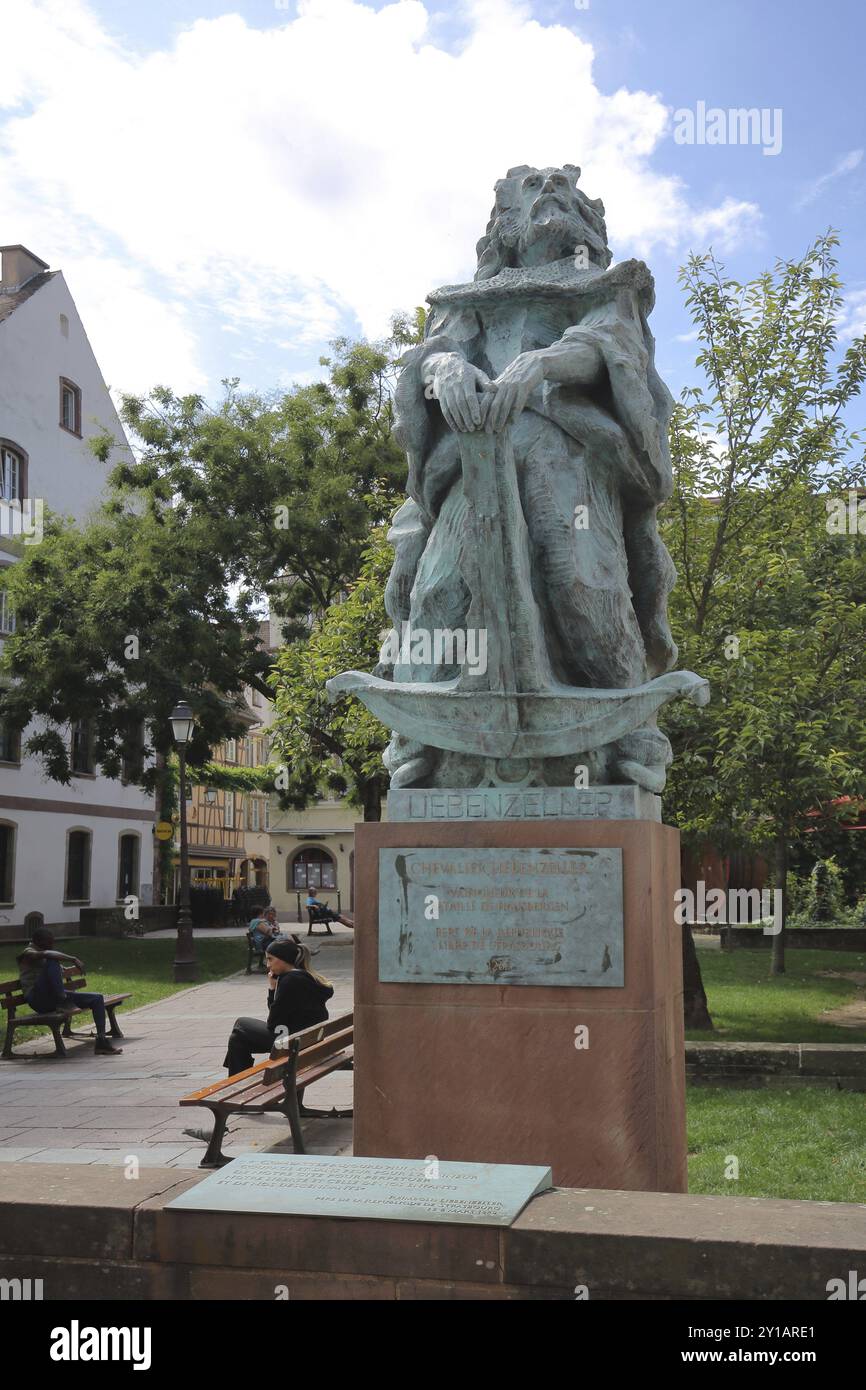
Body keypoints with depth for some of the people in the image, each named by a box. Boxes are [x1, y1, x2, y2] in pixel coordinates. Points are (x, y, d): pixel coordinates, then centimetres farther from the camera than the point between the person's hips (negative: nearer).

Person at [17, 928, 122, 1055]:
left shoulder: (48, 957, 24)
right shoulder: (28, 954, -3)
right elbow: (45, 954, -27)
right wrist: (72, 959, -30)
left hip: (54, 999, 9)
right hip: (38, 1000, -9)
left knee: (98, 998, -1)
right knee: (52, 961, -30)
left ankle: (101, 1042, -8)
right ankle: (63, 1003, -31)